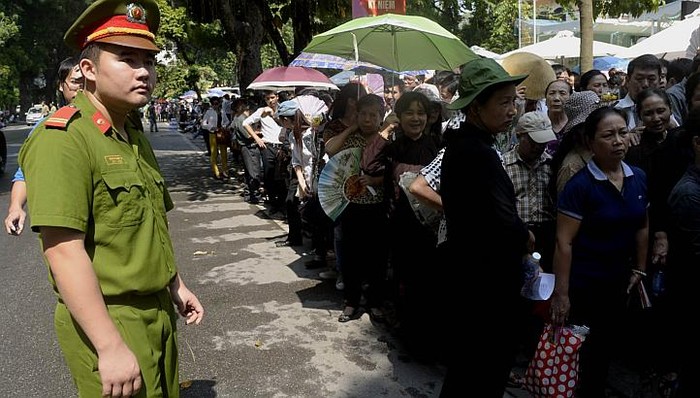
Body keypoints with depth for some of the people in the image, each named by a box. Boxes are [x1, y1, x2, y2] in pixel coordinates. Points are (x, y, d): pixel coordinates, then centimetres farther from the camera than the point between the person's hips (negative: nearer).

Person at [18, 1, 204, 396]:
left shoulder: (134, 135, 11)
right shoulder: (62, 140, -18)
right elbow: (64, 252, -25)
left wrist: (176, 285, 20)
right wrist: (111, 346, -26)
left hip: (159, 314, 9)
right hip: (107, 321, -8)